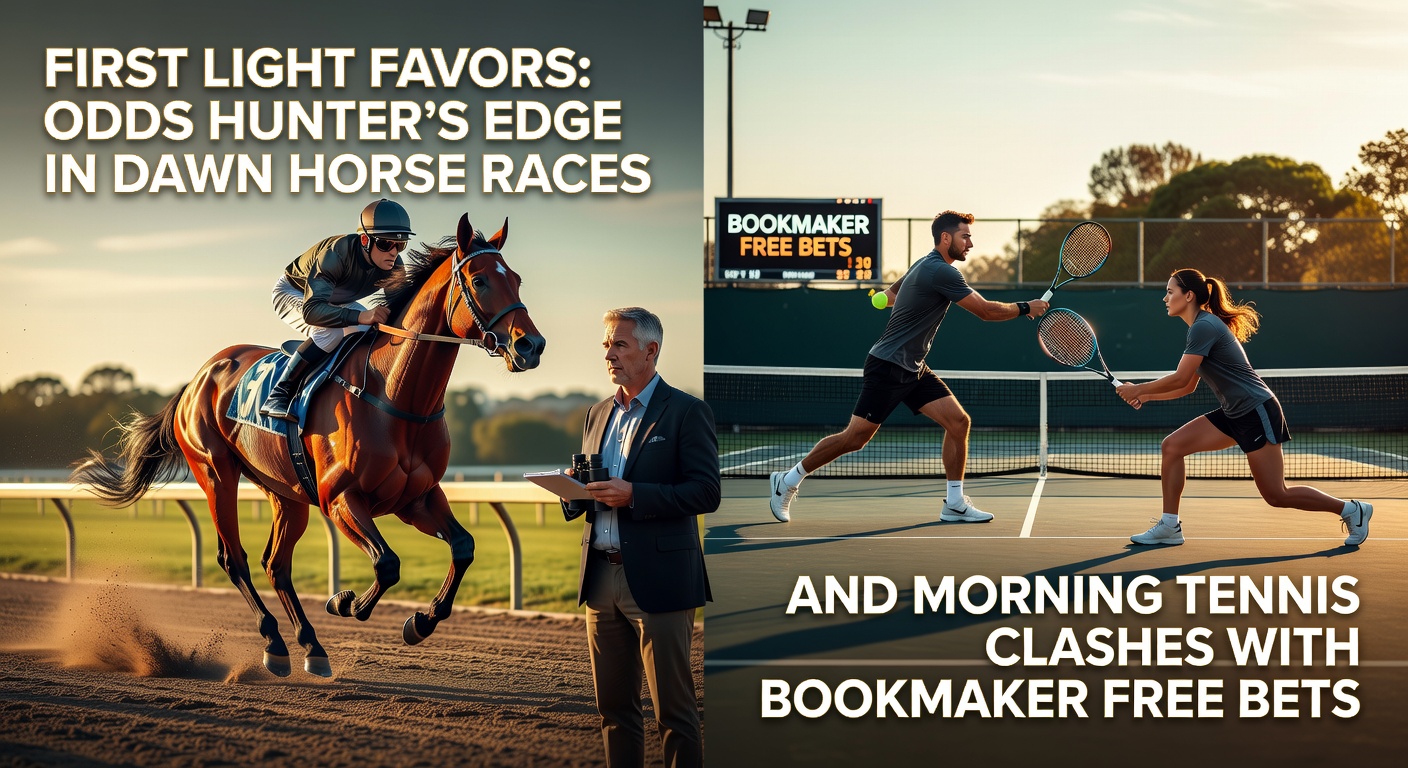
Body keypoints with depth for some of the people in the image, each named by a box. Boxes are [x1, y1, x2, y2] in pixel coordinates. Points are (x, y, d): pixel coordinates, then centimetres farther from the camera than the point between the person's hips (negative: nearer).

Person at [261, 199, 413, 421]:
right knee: (331, 332, -34)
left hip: (335, 301, 7)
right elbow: (311, 310, -49)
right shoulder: (335, 255, -40)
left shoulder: (393, 266, -21)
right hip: (292, 294, -7)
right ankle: (279, 395, -27)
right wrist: (360, 316, -61)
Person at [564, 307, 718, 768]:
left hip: (658, 580, -6)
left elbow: (706, 492, -12)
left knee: (674, 709, -2)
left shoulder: (686, 413, -4)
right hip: (601, 578, 7)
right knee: (614, 707, 10)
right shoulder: (598, 414, 17)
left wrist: (633, 495, -21)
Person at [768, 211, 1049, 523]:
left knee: (958, 421, -3)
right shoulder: (942, 272, -18)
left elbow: (889, 295, 27)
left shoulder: (924, 265, 12)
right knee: (855, 438, -5)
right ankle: (789, 480, 11)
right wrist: (1025, 308, -6)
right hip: (887, 368, -10)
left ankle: (954, 504, 1)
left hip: (913, 370, 10)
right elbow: (987, 311, -16)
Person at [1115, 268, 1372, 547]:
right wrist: (1147, 395, 12)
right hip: (1234, 414, 10)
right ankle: (1169, 526, 3)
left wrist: (1139, 388, -8)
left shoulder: (1204, 327, -17)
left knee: (1277, 496, -6)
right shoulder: (1201, 327, 14)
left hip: (1257, 411, -10)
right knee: (1172, 445, -1)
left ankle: (1352, 510, 10)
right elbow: (1188, 386, 19)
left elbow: (1179, 379, -19)